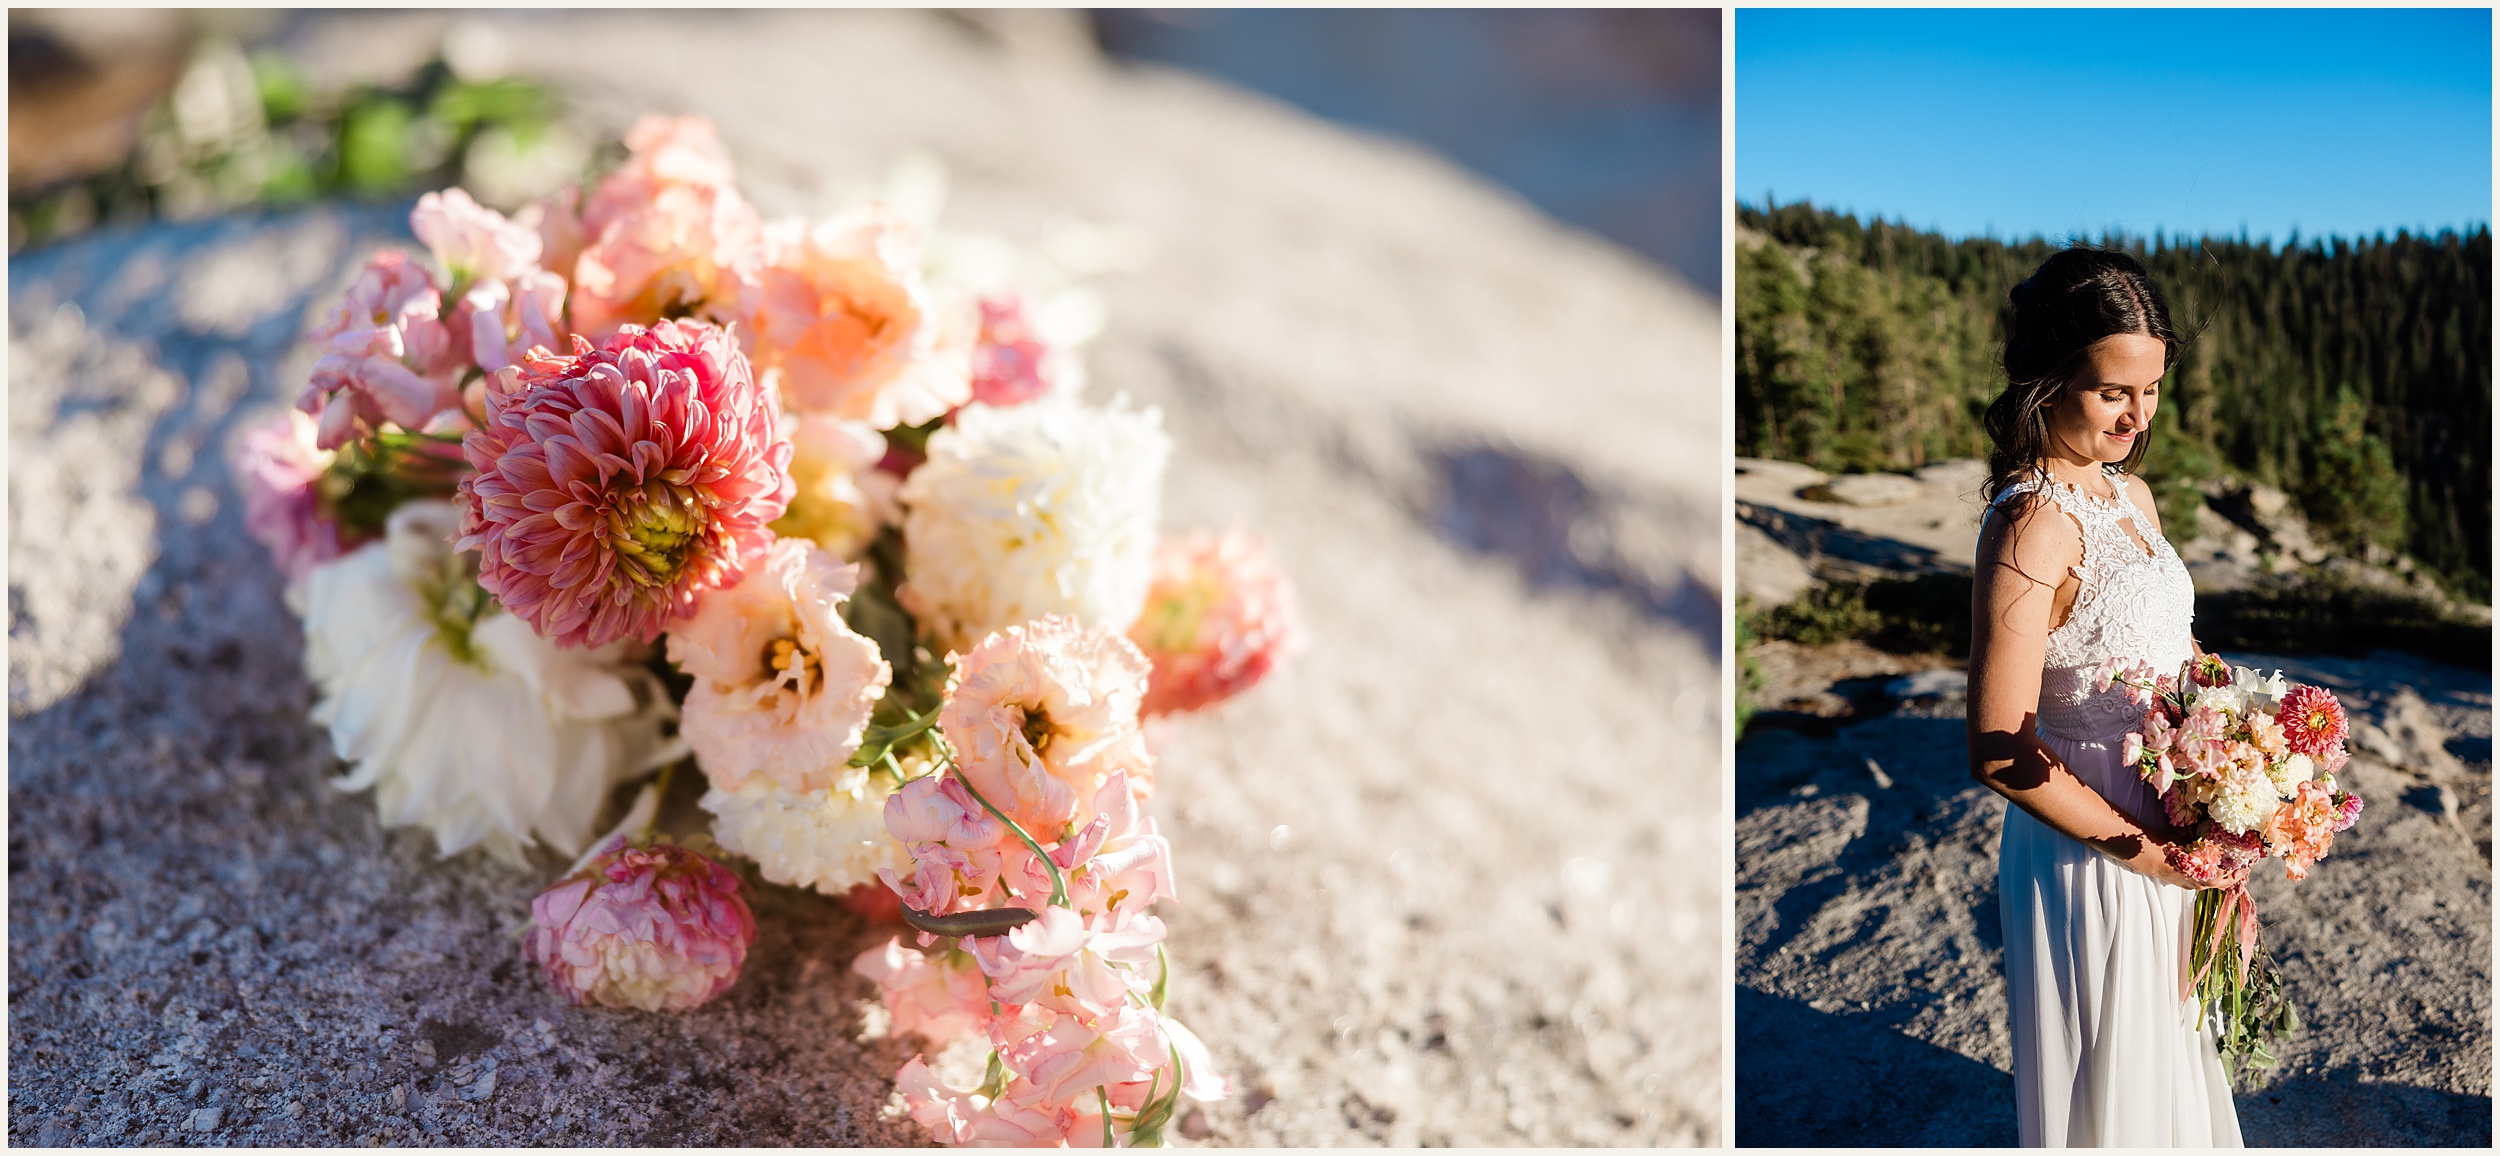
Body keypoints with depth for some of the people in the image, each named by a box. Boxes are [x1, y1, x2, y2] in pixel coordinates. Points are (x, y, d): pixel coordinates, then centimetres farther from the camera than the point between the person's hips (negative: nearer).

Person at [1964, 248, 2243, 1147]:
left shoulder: (2131, 496, 3)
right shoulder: (2034, 525, -24)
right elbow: (1999, 751, -26)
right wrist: (2142, 850, -18)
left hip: (2165, 838, 8)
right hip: (2094, 858, -8)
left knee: (2168, 1060, 26)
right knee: (2110, 1087, 11)